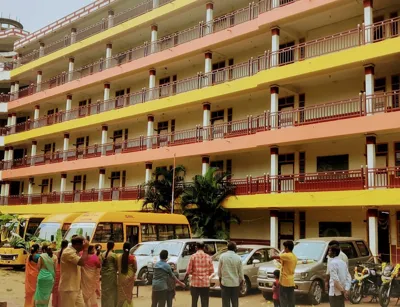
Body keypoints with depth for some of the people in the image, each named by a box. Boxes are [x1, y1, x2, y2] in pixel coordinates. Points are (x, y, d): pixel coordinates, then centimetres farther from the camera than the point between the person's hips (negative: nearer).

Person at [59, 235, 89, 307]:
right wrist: (85, 249, -19)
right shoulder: (68, 252, -18)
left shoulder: (74, 252, 14)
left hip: (76, 288, 10)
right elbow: (82, 262, -27)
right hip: (68, 289, -10)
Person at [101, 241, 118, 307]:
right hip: (111, 273, -5)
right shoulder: (113, 255, -12)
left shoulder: (103, 254, 2)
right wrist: (115, 270, 15)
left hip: (104, 273, 5)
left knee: (104, 290, 13)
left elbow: (101, 264, 6)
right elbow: (116, 265, -4)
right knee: (111, 290, 3)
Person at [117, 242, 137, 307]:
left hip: (121, 277, 1)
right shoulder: (133, 257, -9)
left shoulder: (119, 257, -7)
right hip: (130, 277, -1)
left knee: (121, 294, 10)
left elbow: (118, 267, -6)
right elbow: (135, 268, -7)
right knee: (129, 293, 10)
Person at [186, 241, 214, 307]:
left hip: (195, 283, -1)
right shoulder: (208, 257, -1)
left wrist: (187, 275, 14)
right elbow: (211, 271, 2)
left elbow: (189, 270, -8)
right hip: (206, 283, 1)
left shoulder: (193, 256, -7)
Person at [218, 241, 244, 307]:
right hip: (235, 283, 0)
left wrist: (220, 279, 14)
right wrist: (241, 281, 12)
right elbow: (241, 272, -1)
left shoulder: (222, 256, -5)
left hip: (225, 283, 0)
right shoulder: (238, 258, -5)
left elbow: (219, 270, 1)